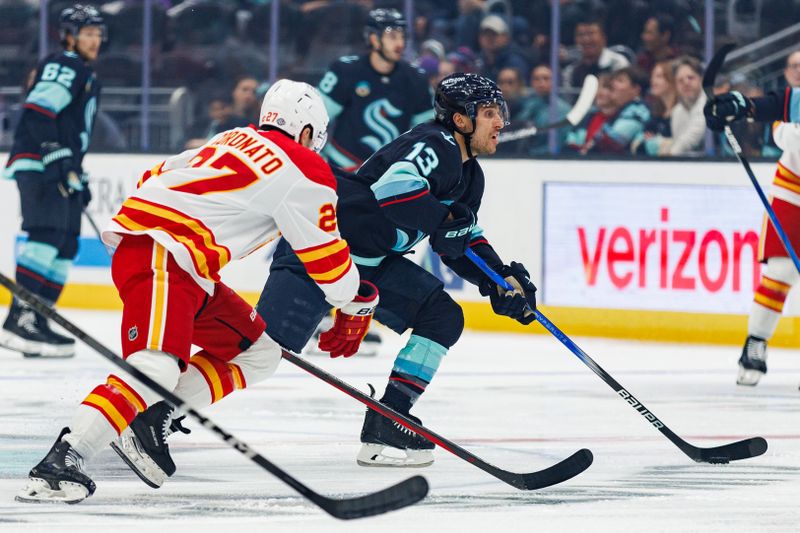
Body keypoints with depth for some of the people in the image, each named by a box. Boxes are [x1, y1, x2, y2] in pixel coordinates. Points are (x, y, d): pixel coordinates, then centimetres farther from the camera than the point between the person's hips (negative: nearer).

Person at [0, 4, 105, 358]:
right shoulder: (62, 66, -5)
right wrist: (57, 158, -24)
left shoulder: (86, 77, 28)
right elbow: (38, 112, -18)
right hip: (37, 165, -11)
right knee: (48, 234, -22)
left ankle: (37, 321, 6)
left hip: (60, 169, 11)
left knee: (66, 246, 6)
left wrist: (79, 176, 28)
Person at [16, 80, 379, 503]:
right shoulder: (304, 170, -1)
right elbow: (326, 257, 3)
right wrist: (357, 306, 19)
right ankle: (62, 461, -41)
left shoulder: (236, 140, 24)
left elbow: (155, 179, 27)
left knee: (259, 351, 15)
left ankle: (151, 420, 4)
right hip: (160, 260, -10)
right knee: (157, 368, -29)